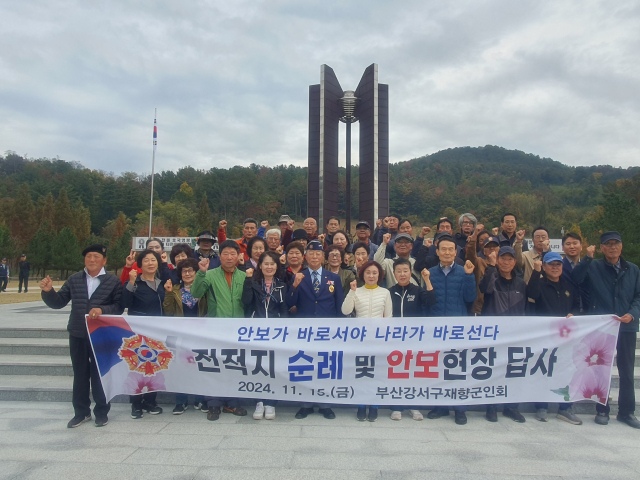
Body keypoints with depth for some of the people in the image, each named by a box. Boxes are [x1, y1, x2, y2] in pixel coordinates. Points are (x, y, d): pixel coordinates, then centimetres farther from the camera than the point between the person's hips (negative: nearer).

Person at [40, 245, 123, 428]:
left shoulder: (113, 281, -4)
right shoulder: (74, 279, 7)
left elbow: (119, 306, -9)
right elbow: (58, 303, 6)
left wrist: (102, 310, -25)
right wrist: (48, 291, -12)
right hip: (77, 335, 4)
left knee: (99, 375, 7)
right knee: (79, 374, 13)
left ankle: (101, 412, 21)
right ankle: (81, 412, 27)